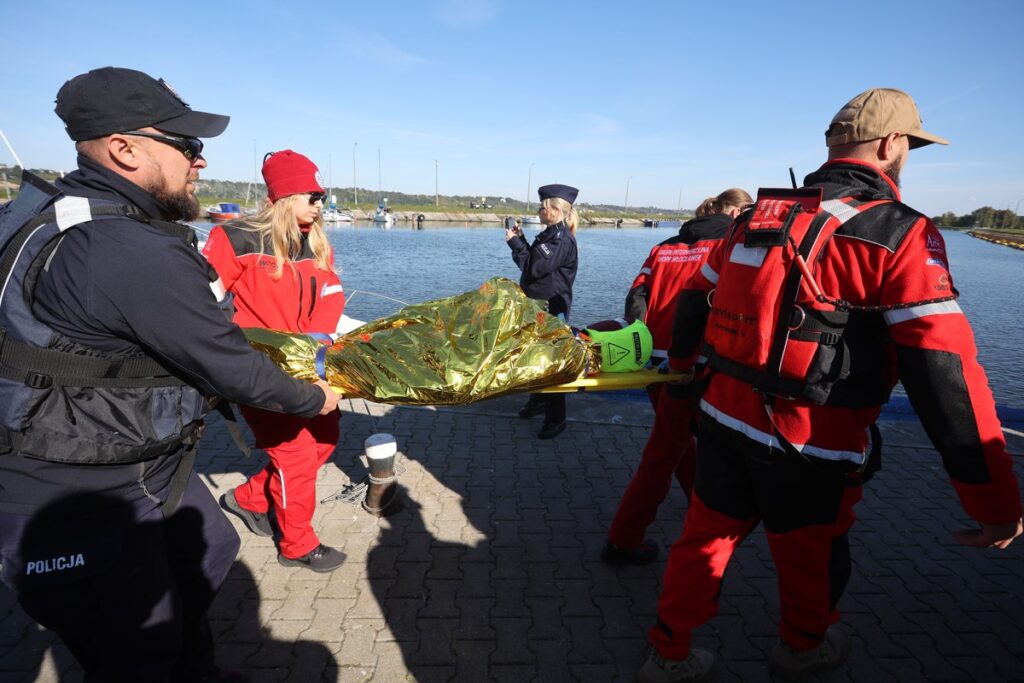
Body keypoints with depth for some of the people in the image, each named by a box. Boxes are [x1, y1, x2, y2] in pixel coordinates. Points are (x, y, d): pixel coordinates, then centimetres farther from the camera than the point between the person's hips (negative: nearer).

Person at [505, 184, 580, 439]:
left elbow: (535, 268, -23)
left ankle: (556, 418, 5)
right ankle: (539, 400, 37)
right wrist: (520, 239, 7)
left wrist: (515, 242, -15)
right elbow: (533, 262, 15)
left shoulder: (562, 239, -19)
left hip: (552, 309, -10)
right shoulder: (549, 234, 11)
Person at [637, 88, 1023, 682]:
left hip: (725, 419, 5)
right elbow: (944, 373, -17)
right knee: (811, 555, 21)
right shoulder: (899, 233, -11)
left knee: (705, 535, 19)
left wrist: (682, 359, 37)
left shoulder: (759, 217, 7)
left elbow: (695, 299, 17)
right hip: (809, 447, -4)